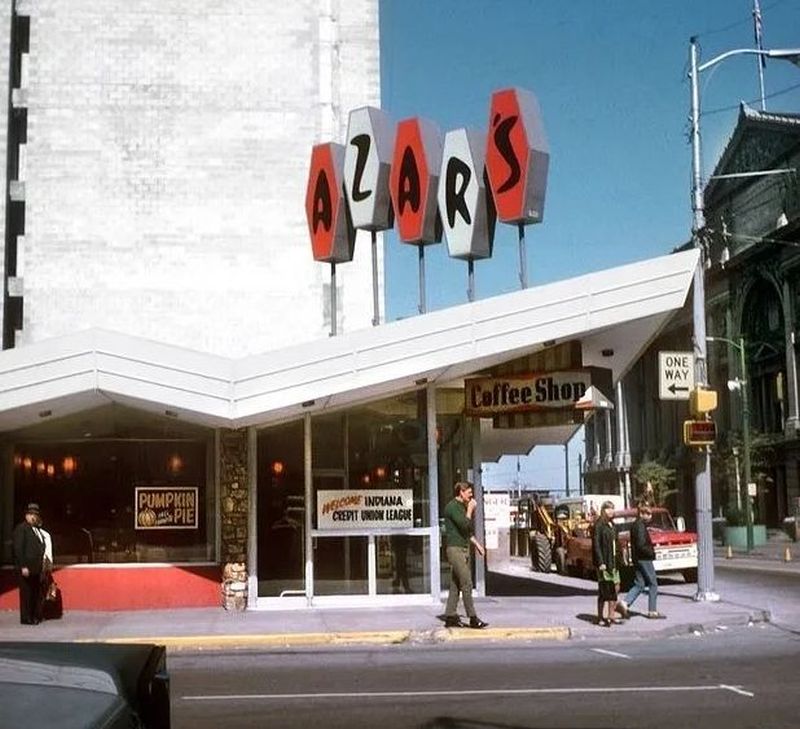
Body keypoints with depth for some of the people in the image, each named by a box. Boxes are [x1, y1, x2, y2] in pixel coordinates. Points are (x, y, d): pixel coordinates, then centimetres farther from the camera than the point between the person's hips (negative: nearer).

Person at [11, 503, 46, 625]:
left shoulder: (36, 529, 17)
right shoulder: (21, 528, -7)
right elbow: (17, 548, -13)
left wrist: (41, 563, 11)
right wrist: (23, 567, -18)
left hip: (35, 569, 8)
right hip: (25, 569, -8)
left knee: (36, 593, 9)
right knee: (26, 593, -4)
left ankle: (35, 616, 15)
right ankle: (26, 618, 2)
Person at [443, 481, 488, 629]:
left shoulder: (462, 507, 19)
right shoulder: (452, 507, -11)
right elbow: (464, 525, -20)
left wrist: (476, 543, 19)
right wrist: (470, 510, -10)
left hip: (464, 548, 10)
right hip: (455, 548, -10)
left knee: (456, 585, 8)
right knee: (466, 584, -11)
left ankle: (450, 617, 10)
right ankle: (473, 618, -10)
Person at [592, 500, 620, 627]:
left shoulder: (612, 525, 15)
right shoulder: (599, 525, -10)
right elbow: (596, 545, -14)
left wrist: (618, 560, 14)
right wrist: (600, 562, -20)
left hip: (613, 561, 8)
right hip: (604, 562, -8)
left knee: (615, 588, 9)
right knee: (604, 589, -6)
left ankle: (611, 615, 18)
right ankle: (601, 617, -1)